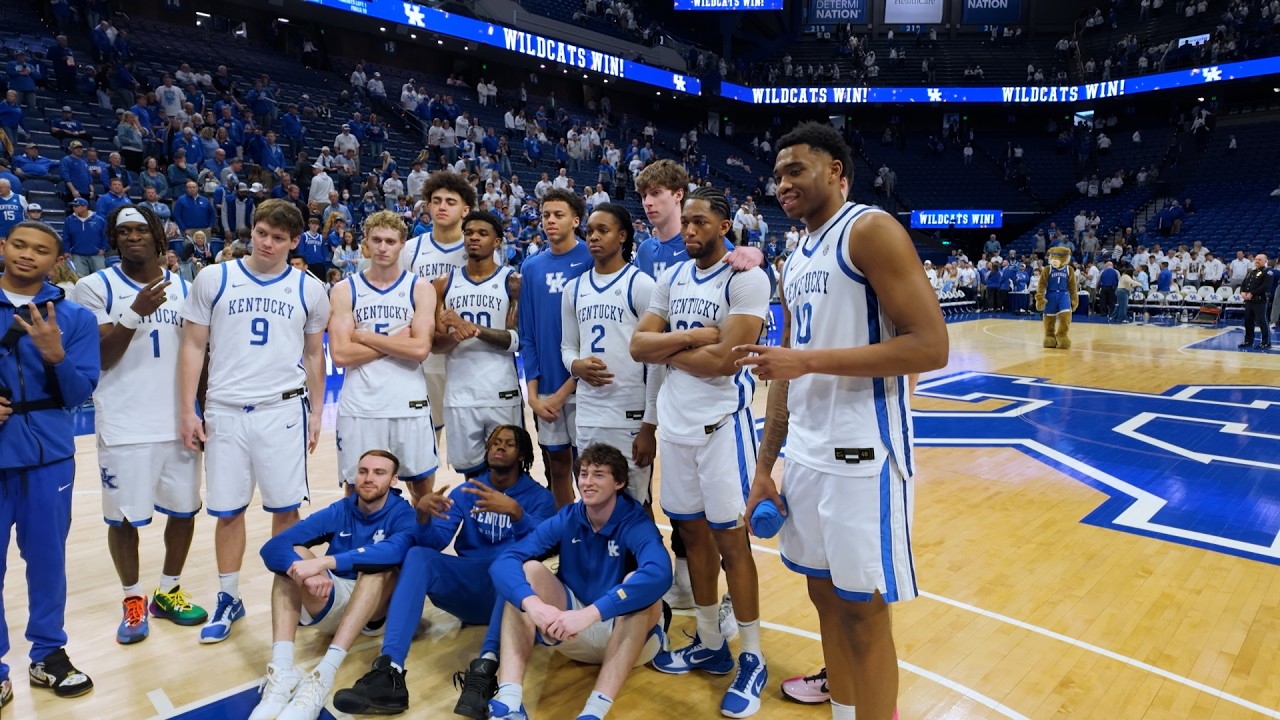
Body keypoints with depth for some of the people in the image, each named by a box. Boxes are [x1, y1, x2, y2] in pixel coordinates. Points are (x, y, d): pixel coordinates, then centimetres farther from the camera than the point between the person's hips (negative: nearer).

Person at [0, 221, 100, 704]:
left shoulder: (75, 317, 1)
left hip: (48, 454, 0)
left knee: (47, 558, 11)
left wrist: (55, 354, -20)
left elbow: (79, 393, -2)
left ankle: (49, 654, 27)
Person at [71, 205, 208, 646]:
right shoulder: (95, 287, -3)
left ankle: (168, 592, 28)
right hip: (124, 426, -3)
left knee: (184, 509, 10)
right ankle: (133, 600, 25)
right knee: (123, 517, 6)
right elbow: (100, 358, -10)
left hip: (179, 422, 3)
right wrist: (134, 313, -23)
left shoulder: (183, 288, 8)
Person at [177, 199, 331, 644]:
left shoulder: (309, 289, 4)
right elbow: (193, 346, 5)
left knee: (285, 508, 3)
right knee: (228, 510, 8)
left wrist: (316, 413, 7)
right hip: (224, 411, 1)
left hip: (283, 410, 0)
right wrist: (188, 412, 0)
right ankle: (228, 599, 24)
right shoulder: (213, 280, 3)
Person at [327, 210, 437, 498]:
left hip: (410, 405, 0)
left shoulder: (420, 288, 1)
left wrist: (363, 336, -10)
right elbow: (340, 354, -9)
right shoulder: (344, 290, 2)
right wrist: (396, 342, -11)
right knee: (355, 488, 11)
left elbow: (420, 349, -12)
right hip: (359, 407, 1)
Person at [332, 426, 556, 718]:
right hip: (467, 589, 3)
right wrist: (424, 514, -23)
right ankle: (390, 672, -40)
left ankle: (485, 668, -54)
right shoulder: (464, 492, 12)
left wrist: (515, 512, -36)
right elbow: (435, 543, 0)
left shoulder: (539, 497, 3)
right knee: (418, 554, -23)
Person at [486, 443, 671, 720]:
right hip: (570, 632, 4)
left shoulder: (636, 523, -17)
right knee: (528, 569, -19)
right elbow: (503, 561, -20)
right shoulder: (566, 519, -7)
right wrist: (533, 604, -41)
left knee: (637, 584, -32)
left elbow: (660, 574, -40)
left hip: (627, 632, -3)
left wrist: (589, 614, -48)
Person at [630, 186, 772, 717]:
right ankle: (710, 643, 29)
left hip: (721, 423, -7)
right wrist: (691, 337, -12)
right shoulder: (672, 278, 10)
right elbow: (638, 345, 3)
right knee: (693, 532, 14)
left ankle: (752, 658, 17)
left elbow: (724, 358, -21)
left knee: (730, 539, 1)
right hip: (674, 422, 7)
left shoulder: (746, 278, -11)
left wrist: (669, 351, -7)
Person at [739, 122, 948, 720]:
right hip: (805, 453, 8)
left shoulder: (870, 230, -10)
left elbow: (930, 346, -19)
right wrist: (764, 464, 14)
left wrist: (807, 360, -20)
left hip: (861, 453, -8)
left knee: (863, 610, 2)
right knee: (825, 594, 17)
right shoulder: (795, 262, 16)